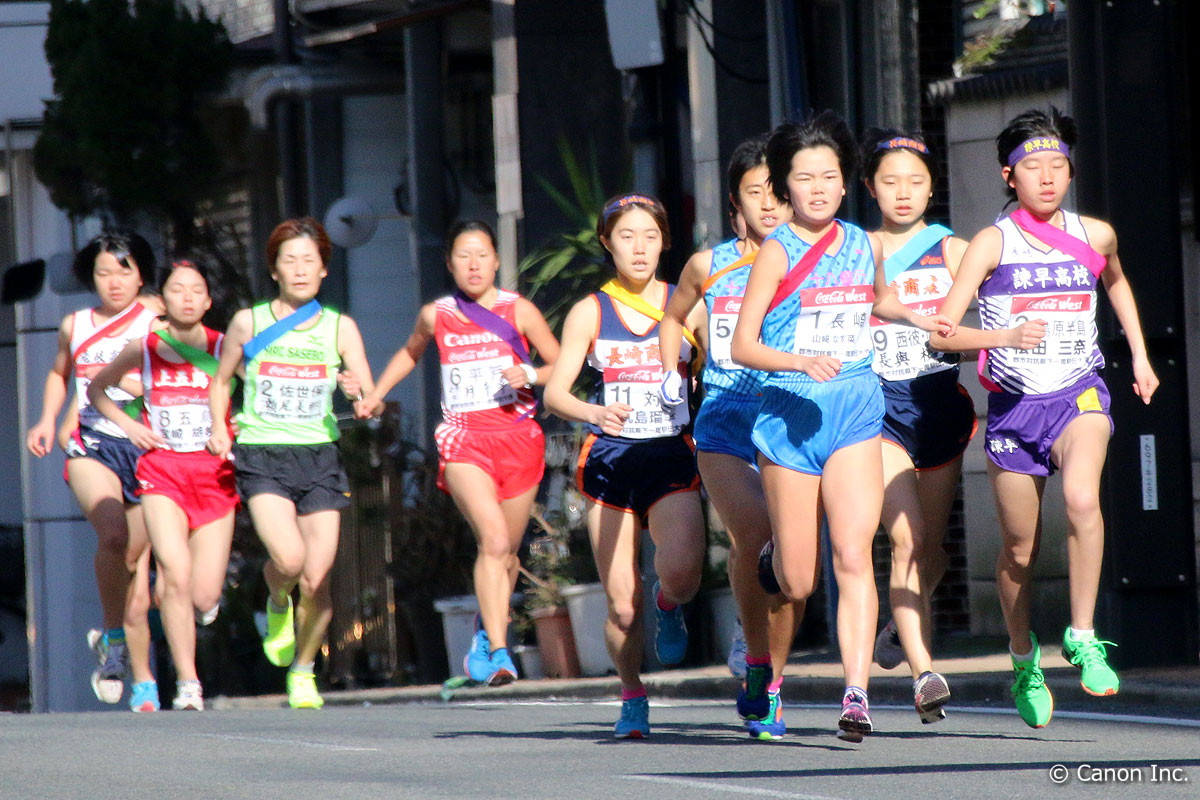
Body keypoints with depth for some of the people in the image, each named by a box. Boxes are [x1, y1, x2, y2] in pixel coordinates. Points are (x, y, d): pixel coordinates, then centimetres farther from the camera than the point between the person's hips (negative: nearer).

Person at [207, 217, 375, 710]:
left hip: (319, 457, 2)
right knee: (289, 558, -25)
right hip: (261, 456, -2)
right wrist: (219, 429, 3)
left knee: (316, 580, -4)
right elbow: (220, 380, 18)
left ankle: (303, 670, 20)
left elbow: (370, 399, 0)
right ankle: (277, 603, 12)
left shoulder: (340, 328, 5)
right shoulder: (248, 323, 3)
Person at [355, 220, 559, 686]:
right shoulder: (436, 315, 8)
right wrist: (374, 395, 24)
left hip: (518, 435, 1)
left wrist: (530, 375, -12)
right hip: (463, 437, -1)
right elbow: (411, 352, 31)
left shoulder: (519, 311, 3)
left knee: (506, 551, 10)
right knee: (493, 539, -23)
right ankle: (498, 652, -27)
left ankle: (485, 634, 38)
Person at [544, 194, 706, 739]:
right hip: (609, 461, 0)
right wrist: (593, 411, -23)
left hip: (671, 458, 0)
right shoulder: (589, 313, 4)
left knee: (681, 573, -25)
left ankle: (668, 607, 12)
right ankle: (632, 696, 21)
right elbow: (554, 392, -3)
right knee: (622, 605, -4)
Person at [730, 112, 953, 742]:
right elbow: (743, 346, -10)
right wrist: (803, 361, -24)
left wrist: (916, 318, 14)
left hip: (855, 413, 2)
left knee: (854, 557, -16)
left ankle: (856, 694, -22)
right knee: (797, 581, 3)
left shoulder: (864, 246, 9)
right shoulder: (777, 253, -5)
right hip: (790, 412, -2)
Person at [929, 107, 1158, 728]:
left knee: (1083, 497, -30)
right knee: (1019, 547, 9)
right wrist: (1008, 335, -28)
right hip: (1014, 403, 0)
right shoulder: (993, 243, -6)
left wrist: (1139, 355, 23)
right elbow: (942, 333, -12)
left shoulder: (1094, 235, 3)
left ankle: (1083, 638, -20)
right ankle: (1024, 662, 32)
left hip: (1079, 393, 0)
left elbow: (1116, 282, 28)